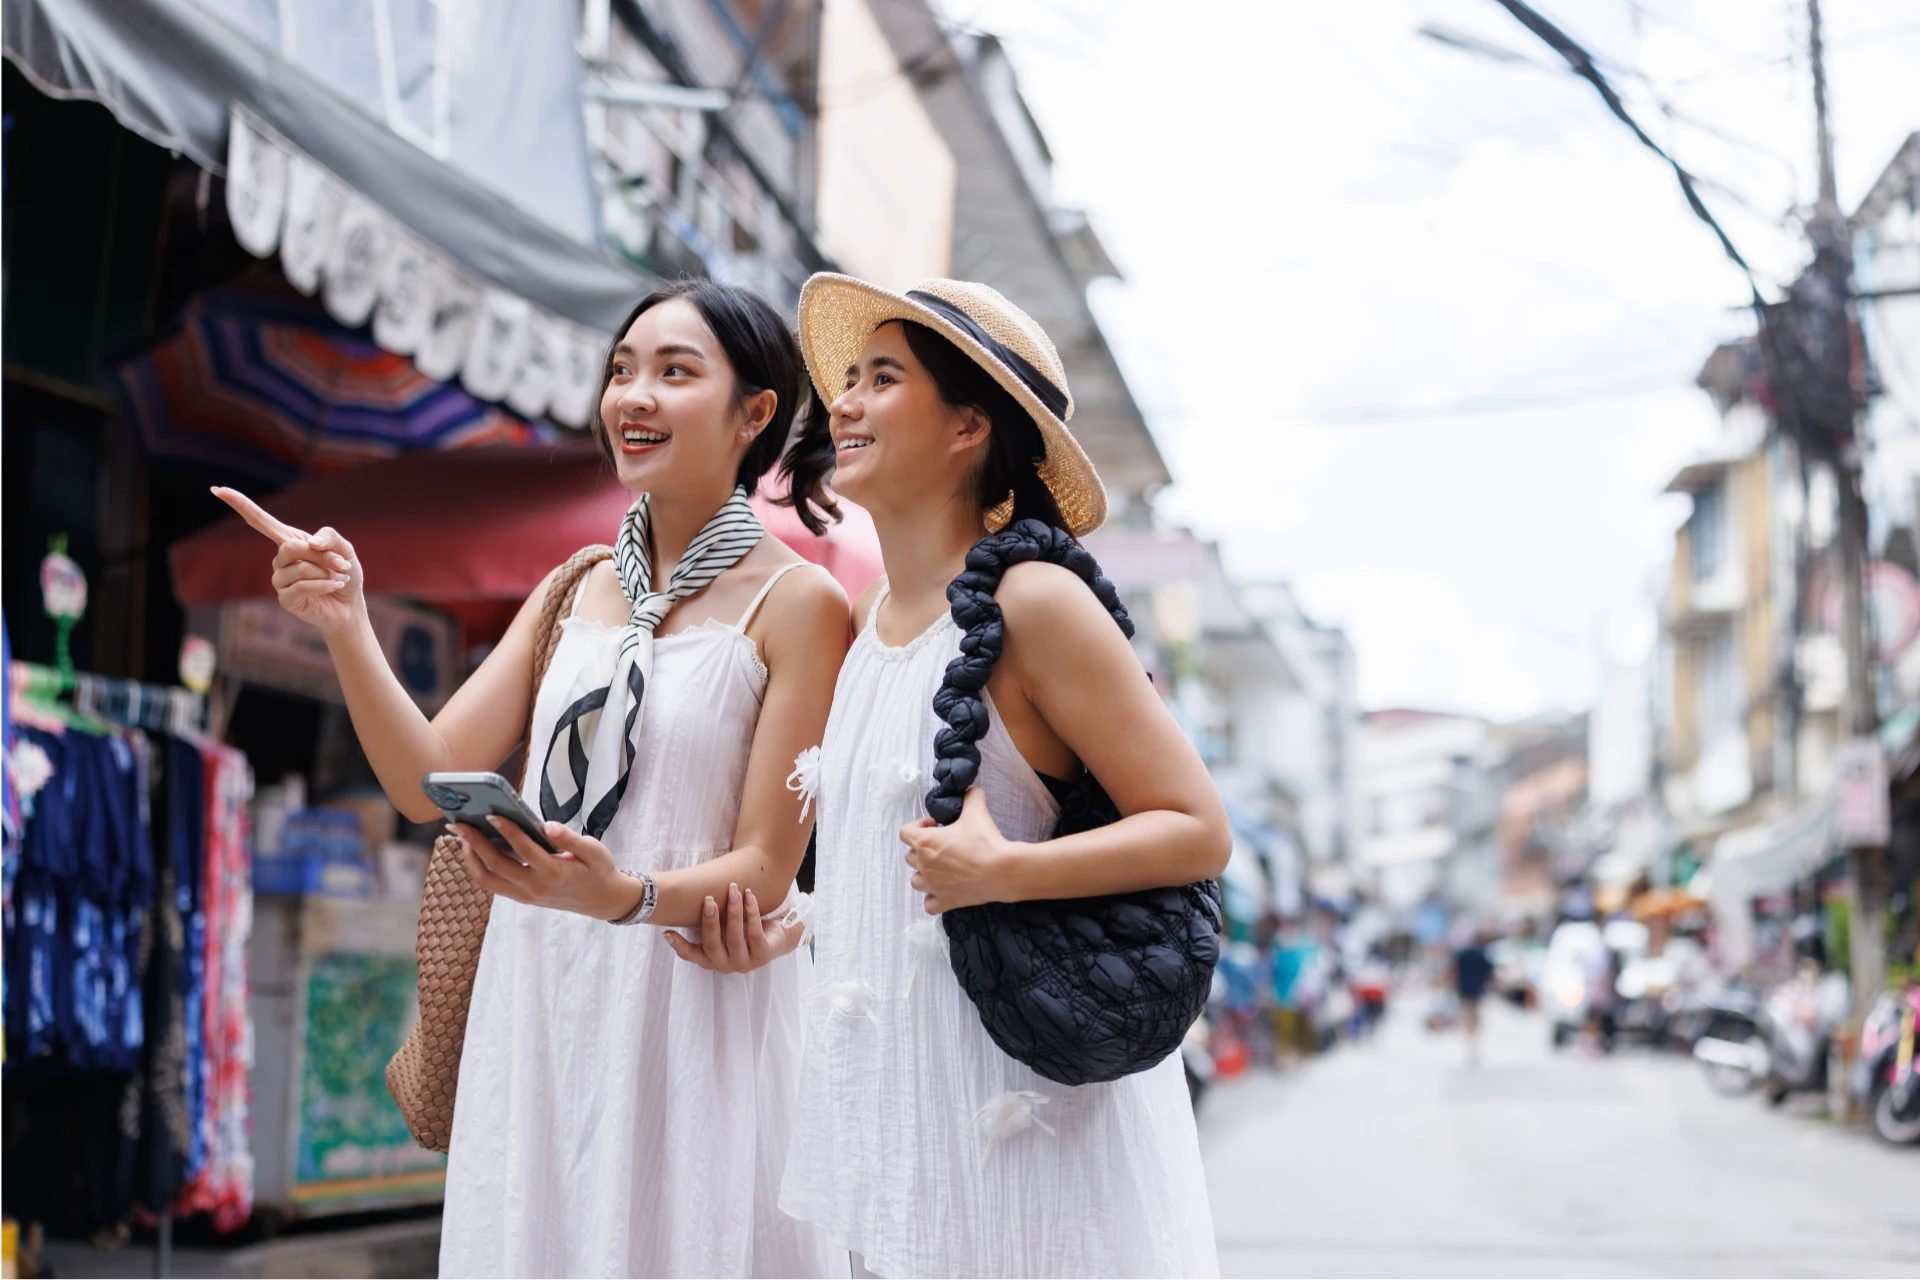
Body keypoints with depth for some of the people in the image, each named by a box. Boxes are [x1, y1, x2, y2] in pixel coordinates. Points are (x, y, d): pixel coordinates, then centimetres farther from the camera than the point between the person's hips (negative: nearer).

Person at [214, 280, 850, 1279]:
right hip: (539, 1005, 5)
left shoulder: (797, 603, -6)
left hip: (694, 1009, -5)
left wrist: (622, 895, -27)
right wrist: (343, 627, -9)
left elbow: (764, 870, -9)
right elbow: (426, 780, 3)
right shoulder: (575, 589, 10)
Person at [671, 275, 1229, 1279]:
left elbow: (1199, 832, -14)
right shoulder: (871, 621, 10)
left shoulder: (1031, 603, -13)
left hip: (1016, 1083, -7)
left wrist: (1004, 871, -25)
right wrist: (795, 925, 11)